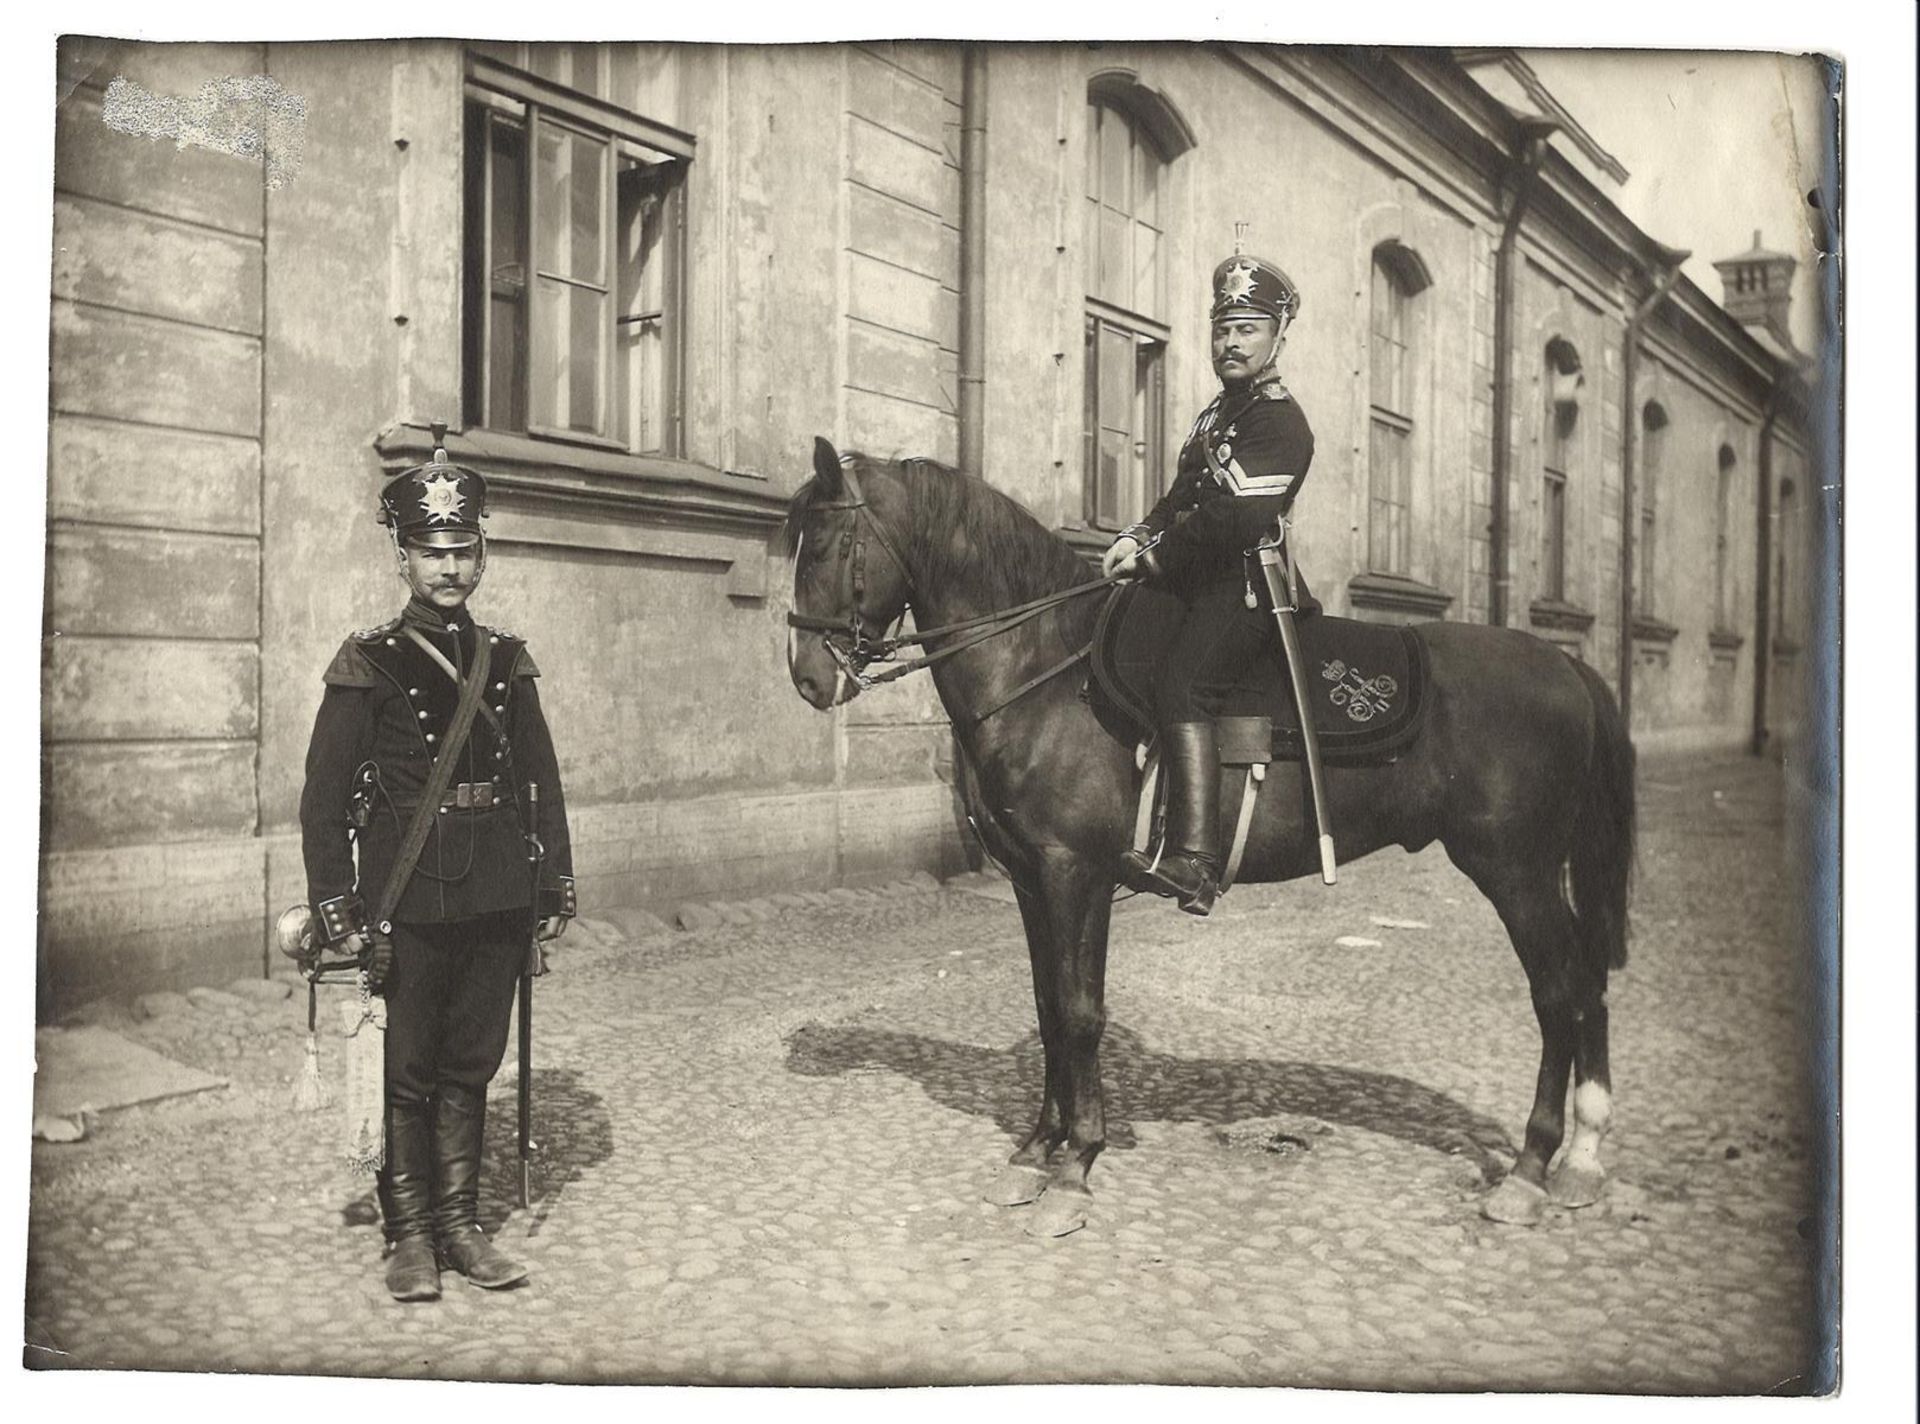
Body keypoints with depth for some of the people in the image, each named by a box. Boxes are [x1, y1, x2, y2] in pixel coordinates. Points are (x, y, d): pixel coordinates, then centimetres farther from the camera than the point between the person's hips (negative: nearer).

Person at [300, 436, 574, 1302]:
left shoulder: (506, 662, 8)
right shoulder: (368, 664, -4)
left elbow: (542, 782, 11)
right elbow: (325, 798, -5)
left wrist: (556, 887, 8)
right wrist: (337, 909, -9)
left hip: (498, 903, 4)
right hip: (409, 902, -4)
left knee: (472, 1066, 13)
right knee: (408, 1073, 8)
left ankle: (460, 1223, 27)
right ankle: (410, 1236, 23)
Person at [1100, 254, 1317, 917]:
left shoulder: (1278, 421, -7)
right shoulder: (1217, 415, 25)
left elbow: (1234, 519, -20)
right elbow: (1183, 498, 21)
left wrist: (1154, 558, -13)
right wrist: (1140, 536, 1)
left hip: (1243, 588, -11)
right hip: (1200, 583, 11)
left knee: (1179, 677, -31)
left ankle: (1193, 861, -37)